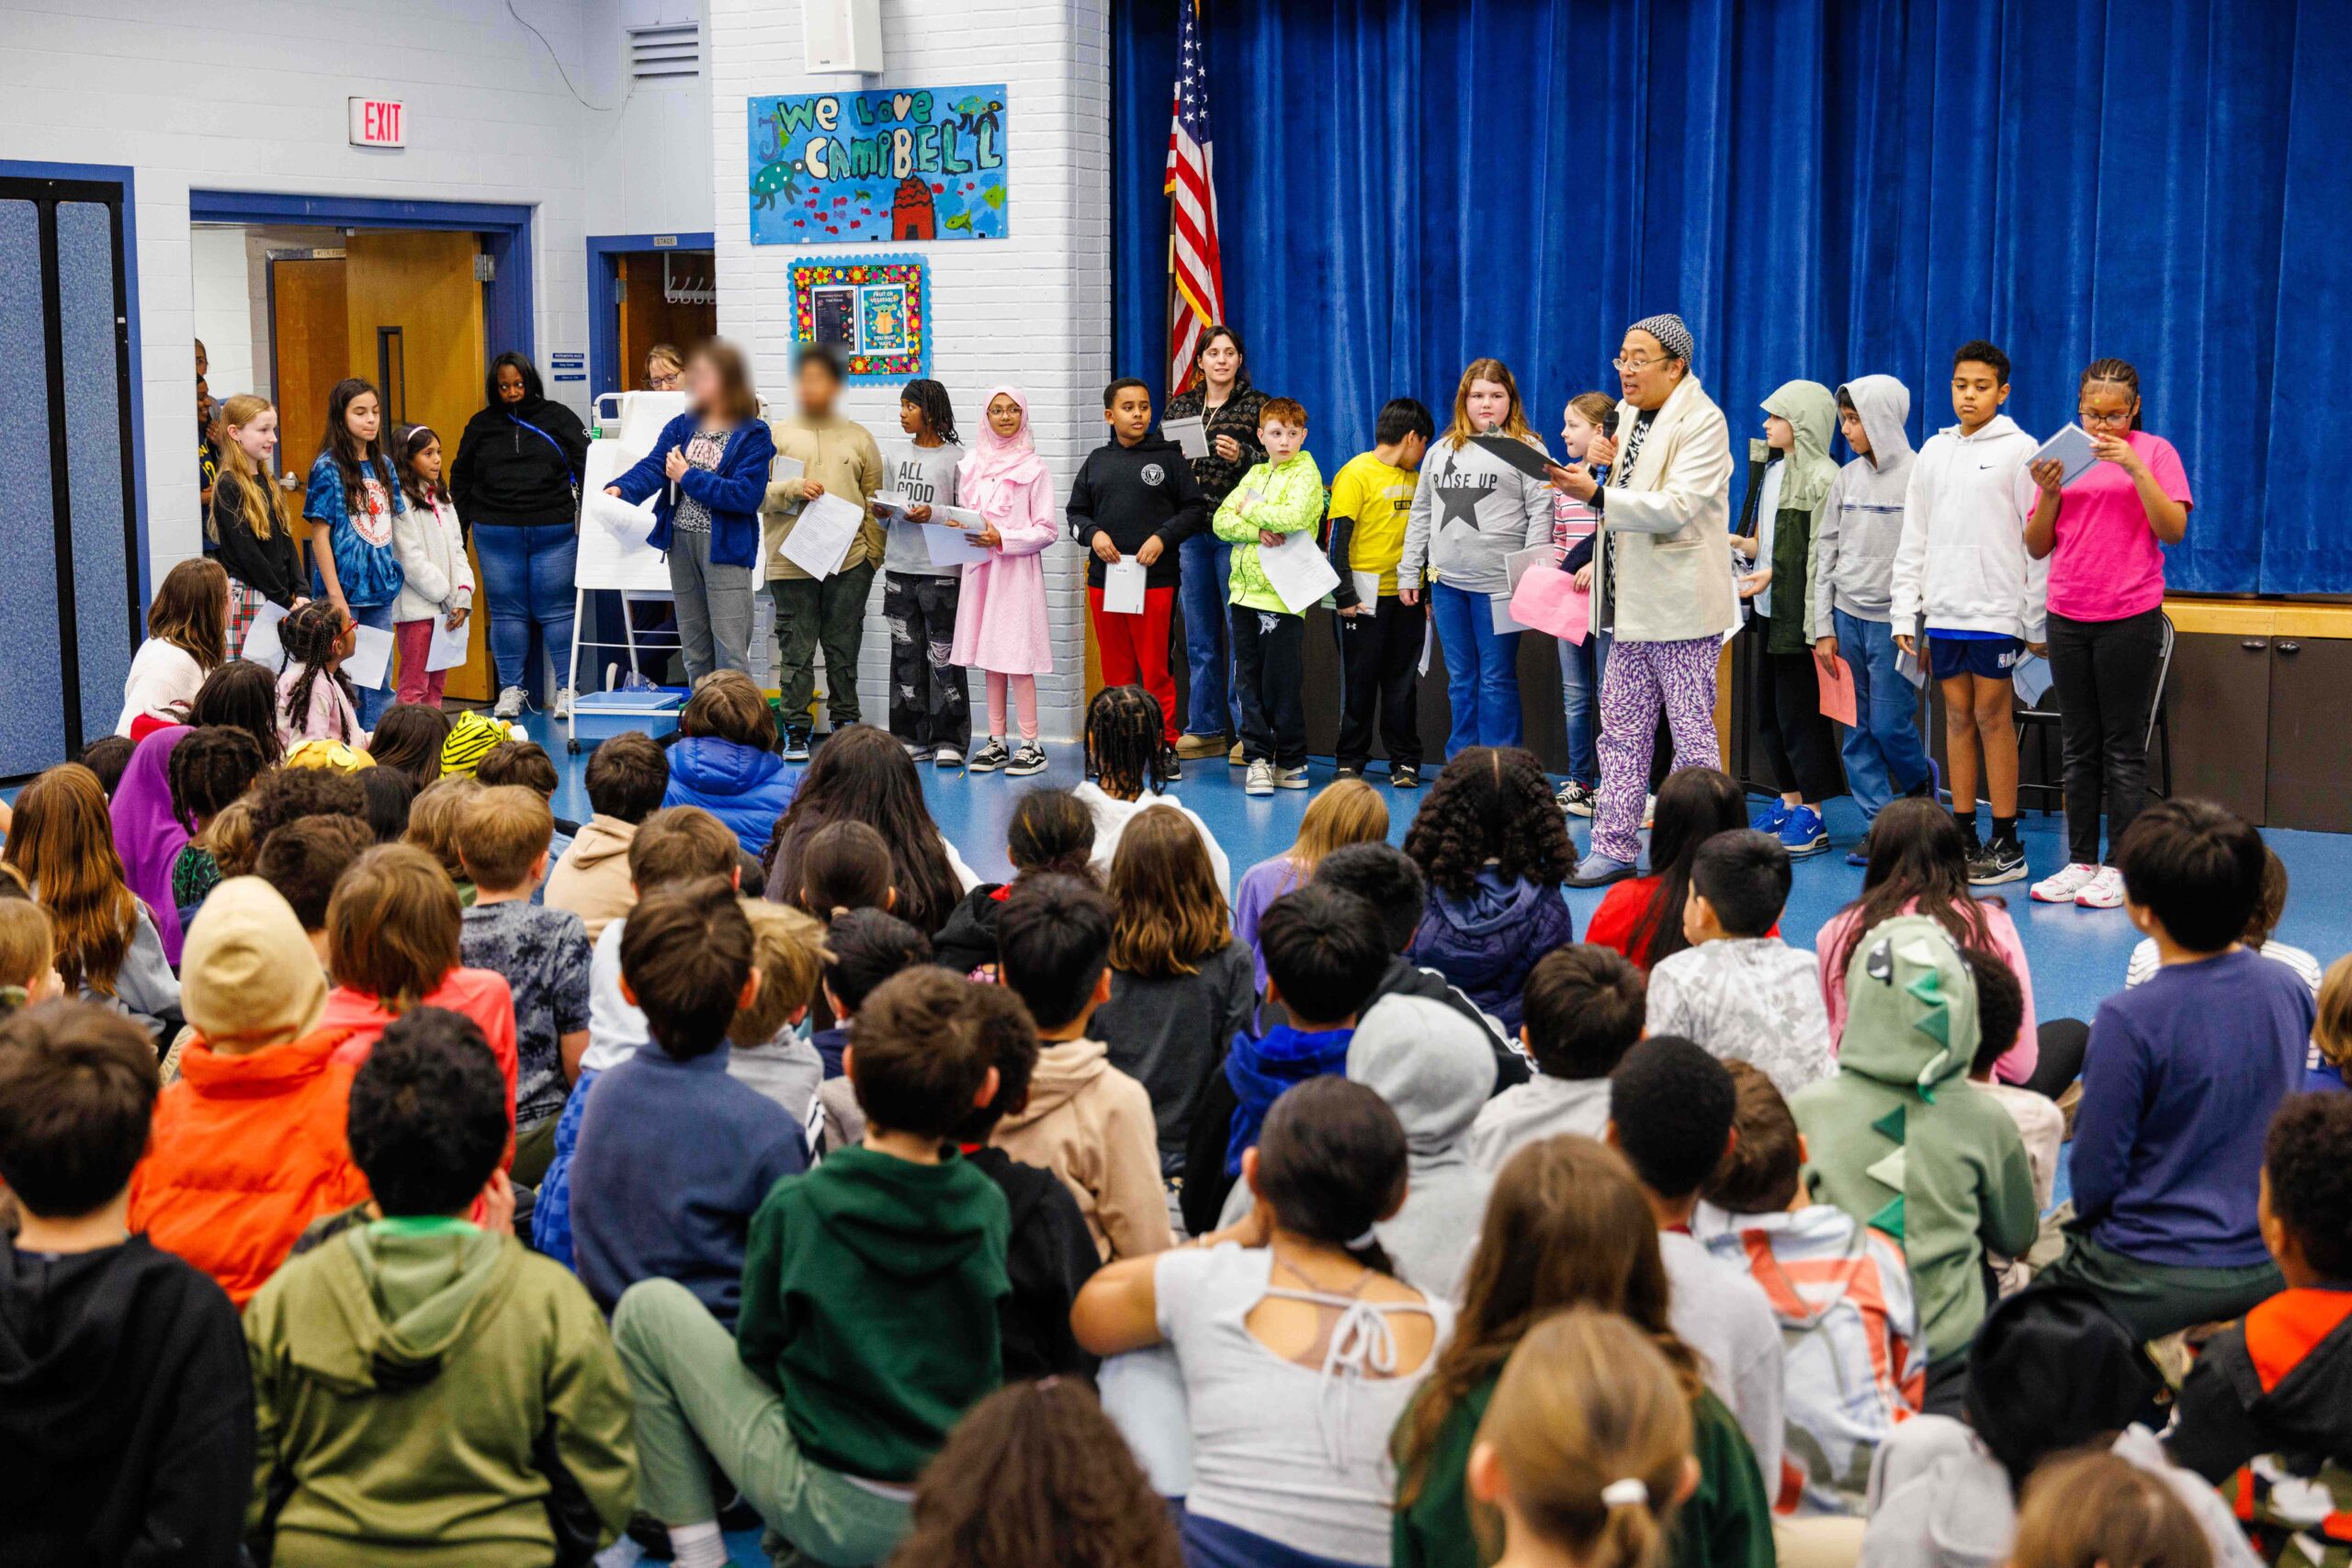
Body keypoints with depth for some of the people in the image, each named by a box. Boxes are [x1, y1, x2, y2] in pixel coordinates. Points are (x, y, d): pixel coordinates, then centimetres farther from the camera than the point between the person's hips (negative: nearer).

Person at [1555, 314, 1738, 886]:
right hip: (1631, 604, 8)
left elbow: (1675, 507, -23)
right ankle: (1615, 847, 13)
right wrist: (1603, 463, 4)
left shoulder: (1702, 421, -10)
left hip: (1682, 605, -8)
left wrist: (1596, 494, -30)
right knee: (1622, 730, 8)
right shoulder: (1628, 415, 14)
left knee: (1692, 733, 0)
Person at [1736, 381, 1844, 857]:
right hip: (1768, 608, 9)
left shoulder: (1823, 477, -12)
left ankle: (1812, 815, 0)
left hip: (1801, 612, -9)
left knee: (1798, 710, -6)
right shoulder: (1771, 470, 15)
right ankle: (1787, 801, 21)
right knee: (1769, 709, 11)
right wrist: (1737, 542, 2)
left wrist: (1773, 575, -21)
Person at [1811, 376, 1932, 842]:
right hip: (1846, 616, 5)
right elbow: (1826, 553, 11)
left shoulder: (1918, 475, -7)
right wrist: (1823, 628, 7)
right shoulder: (1846, 479, 10)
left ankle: (1921, 781, 24)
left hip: (1893, 619, -5)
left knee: (1890, 724, -5)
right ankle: (1880, 824, 9)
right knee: (1856, 730, 3)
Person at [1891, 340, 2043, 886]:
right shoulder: (1933, 452, 12)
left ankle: (2006, 844, 2)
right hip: (1943, 609, 5)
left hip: (1997, 610, -5)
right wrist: (1905, 614, 8)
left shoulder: (2019, 450, -3)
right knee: (1958, 717, 8)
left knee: (1993, 716, -3)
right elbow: (1914, 539, 14)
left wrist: (2037, 622, -8)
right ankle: (1963, 836, 13)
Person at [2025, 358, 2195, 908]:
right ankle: (2081, 861, 15)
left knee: (2123, 748, -1)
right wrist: (2049, 492, -9)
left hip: (2129, 617, -4)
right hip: (2067, 616, 4)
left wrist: (2134, 468, -20)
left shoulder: (2154, 452, -1)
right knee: (2078, 747, 9)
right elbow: (2037, 547, 8)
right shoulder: (2065, 455, 8)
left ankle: (2120, 866, 4)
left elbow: (2174, 530, -12)